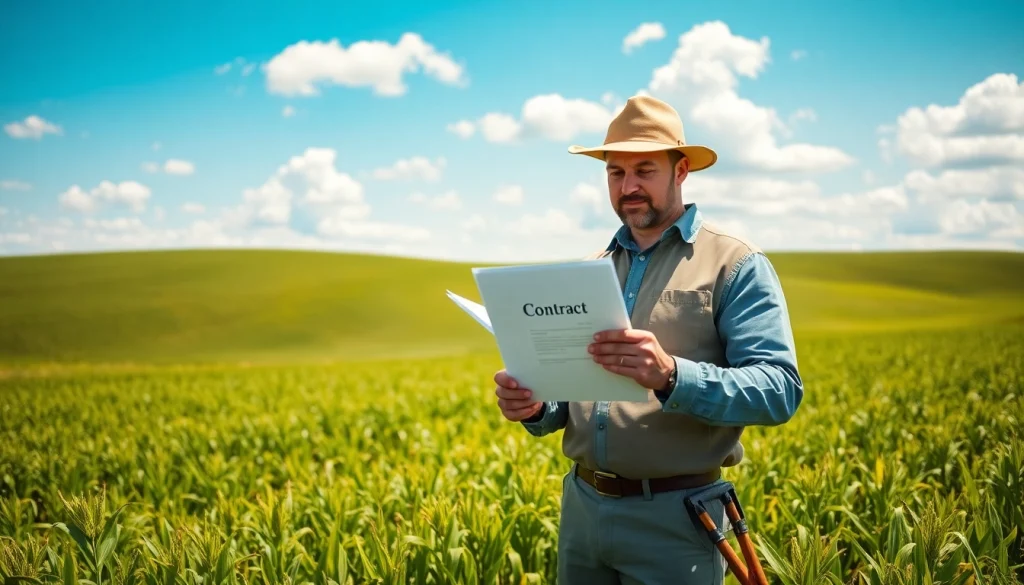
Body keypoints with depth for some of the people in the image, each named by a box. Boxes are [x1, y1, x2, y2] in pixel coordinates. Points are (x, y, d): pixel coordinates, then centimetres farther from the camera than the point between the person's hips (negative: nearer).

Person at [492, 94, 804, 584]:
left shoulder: (736, 264, -6)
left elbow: (780, 390, -17)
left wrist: (671, 377, -33)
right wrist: (535, 406, -8)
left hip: (673, 516, -5)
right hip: (581, 505, 5)